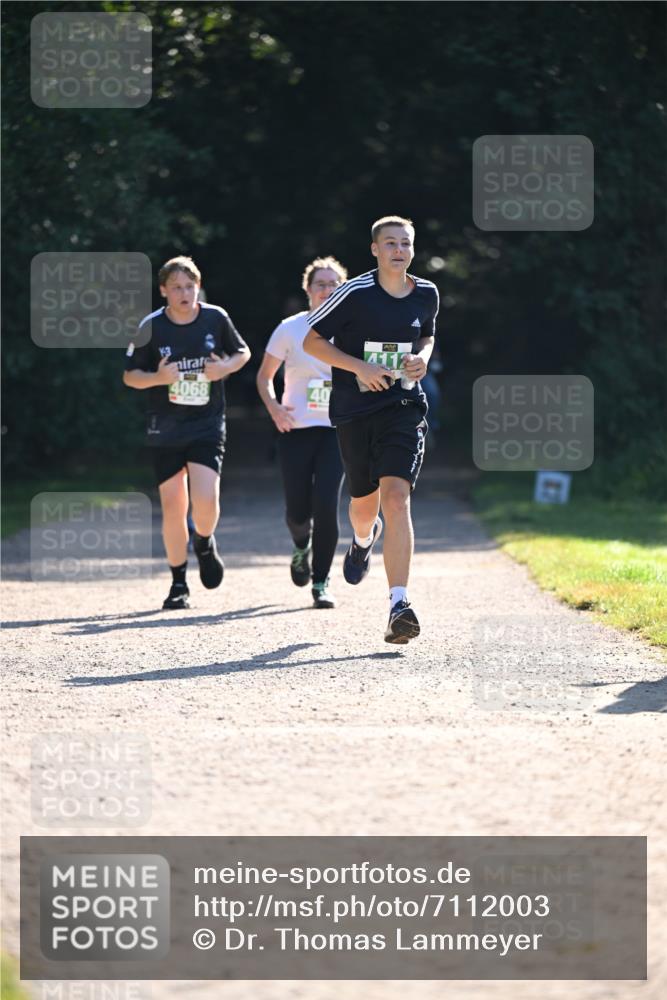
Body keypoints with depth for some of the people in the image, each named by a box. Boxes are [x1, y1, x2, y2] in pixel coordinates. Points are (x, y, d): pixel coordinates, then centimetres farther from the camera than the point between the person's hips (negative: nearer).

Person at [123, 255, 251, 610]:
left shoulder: (216, 318, -3)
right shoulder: (150, 327, -6)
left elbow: (243, 352, 13)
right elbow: (130, 375, 2)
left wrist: (226, 366, -9)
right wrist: (157, 378, -18)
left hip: (207, 426, 0)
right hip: (165, 430, 0)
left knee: (205, 502, -17)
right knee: (172, 507, 1)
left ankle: (204, 545, 18)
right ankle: (178, 584, 16)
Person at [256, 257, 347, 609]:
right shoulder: (290, 329, 0)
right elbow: (264, 376, 8)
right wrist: (273, 407, -10)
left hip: (336, 430, 0)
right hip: (296, 430, 0)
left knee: (326, 505, -14)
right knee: (298, 509, -1)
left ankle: (320, 583, -3)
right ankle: (302, 548, 36)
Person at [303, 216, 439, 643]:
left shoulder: (426, 294, 4)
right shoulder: (354, 294, -8)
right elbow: (312, 342, -2)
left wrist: (423, 358, 1)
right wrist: (360, 367, -14)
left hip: (404, 406, 1)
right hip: (355, 410, 0)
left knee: (396, 496, -19)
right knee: (365, 503, 13)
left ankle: (399, 604, -24)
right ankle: (364, 540, 55)